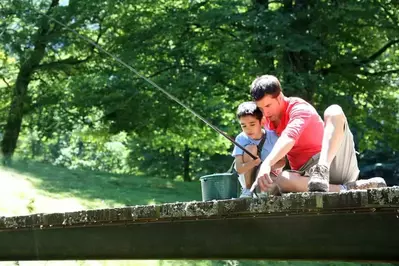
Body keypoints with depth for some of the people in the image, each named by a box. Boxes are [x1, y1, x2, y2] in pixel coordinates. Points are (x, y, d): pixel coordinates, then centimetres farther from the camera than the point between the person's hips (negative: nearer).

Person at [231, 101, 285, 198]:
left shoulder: (272, 136, -15)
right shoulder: (241, 139, -17)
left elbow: (282, 161, -10)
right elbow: (239, 169, -24)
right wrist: (253, 163, -45)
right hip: (248, 178, 1)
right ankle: (248, 190, -16)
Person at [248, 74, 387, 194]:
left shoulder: (299, 108, -8)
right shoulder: (269, 120, 15)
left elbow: (289, 138, -31)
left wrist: (267, 164, -48)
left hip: (333, 162, -5)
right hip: (308, 175, 5)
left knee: (334, 112, -29)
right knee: (274, 180, -32)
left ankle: (322, 171, -52)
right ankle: (347, 188, -35)